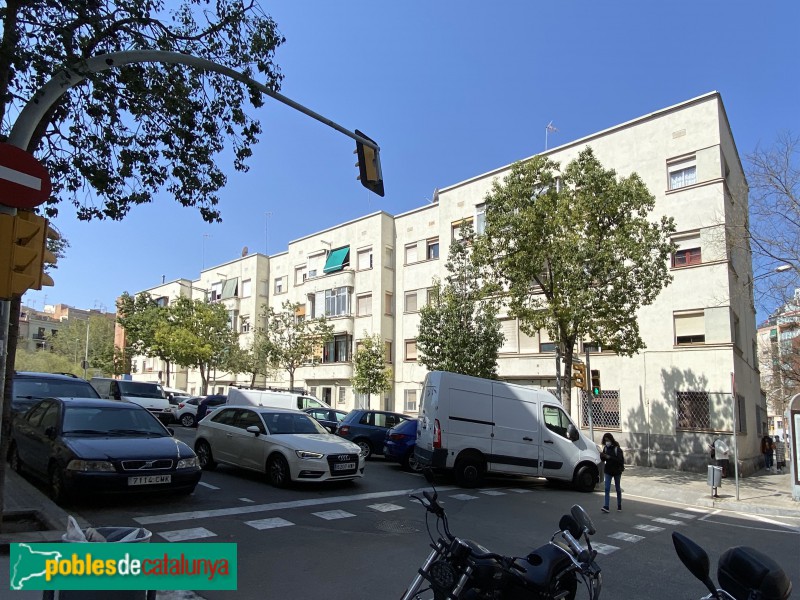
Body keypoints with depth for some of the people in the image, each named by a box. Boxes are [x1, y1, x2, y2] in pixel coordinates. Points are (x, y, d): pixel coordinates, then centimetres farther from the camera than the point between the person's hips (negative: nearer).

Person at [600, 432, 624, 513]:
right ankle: (606, 506, -10)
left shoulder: (617, 448, -15)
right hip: (608, 471, 4)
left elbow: (620, 460, -23)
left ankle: (619, 505, 28)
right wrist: (602, 456, -15)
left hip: (617, 471, -4)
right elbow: (603, 460, 8)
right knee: (607, 489, -6)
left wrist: (609, 457, -30)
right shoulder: (605, 448, 1)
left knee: (617, 488, 12)